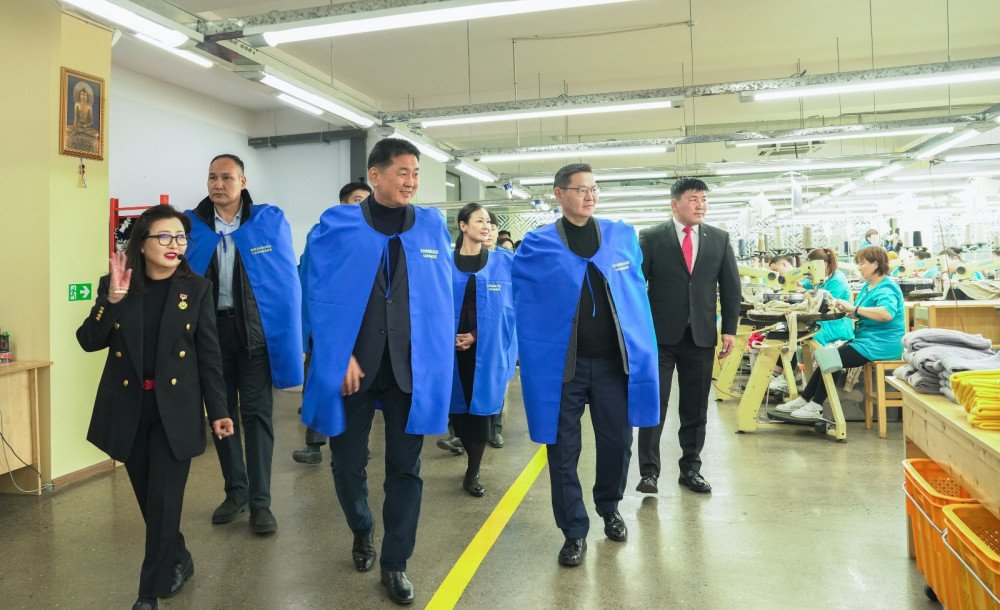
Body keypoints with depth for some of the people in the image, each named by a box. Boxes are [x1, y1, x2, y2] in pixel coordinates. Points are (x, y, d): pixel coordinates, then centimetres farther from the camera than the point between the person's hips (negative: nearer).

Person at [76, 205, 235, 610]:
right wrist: (113, 298, -19)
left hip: (175, 408, -2)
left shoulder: (196, 289, -2)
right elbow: (88, 341, -5)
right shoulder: (113, 285, 1)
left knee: (164, 500, -2)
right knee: (148, 498, 13)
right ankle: (179, 561, 36)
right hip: (128, 407, 2)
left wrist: (217, 410, -4)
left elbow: (209, 354, -2)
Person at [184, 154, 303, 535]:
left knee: (256, 414, 0)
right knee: (221, 413, 12)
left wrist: (289, 338, -6)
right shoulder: (191, 224, 3)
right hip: (211, 330, 3)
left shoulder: (270, 220, -2)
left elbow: (287, 281, -2)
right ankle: (235, 491, 28)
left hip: (256, 331, -3)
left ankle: (260, 502, 8)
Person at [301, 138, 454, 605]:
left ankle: (395, 564, 25)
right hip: (352, 366, -1)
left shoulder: (432, 226, 5)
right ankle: (362, 532, 43)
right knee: (348, 462, 12)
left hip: (412, 368, 1)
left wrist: (437, 359, 2)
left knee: (405, 468, 7)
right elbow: (321, 296, -5)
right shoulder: (338, 225, -2)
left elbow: (442, 296, 7)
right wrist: (341, 356, -13)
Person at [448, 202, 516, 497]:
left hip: (487, 349, 0)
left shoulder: (502, 262, 2)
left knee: (480, 408, 2)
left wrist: (477, 335, -10)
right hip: (453, 348, 1)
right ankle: (474, 462, 32)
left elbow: (508, 307, -2)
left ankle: (472, 474, 18)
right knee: (457, 407, 8)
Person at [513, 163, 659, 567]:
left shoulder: (623, 237, 5)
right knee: (563, 451, 6)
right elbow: (523, 305, 5)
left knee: (618, 442, 13)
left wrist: (642, 352, 13)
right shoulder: (537, 245, -3)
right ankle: (574, 532, 23)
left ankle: (610, 508, 40)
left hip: (615, 361, 3)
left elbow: (637, 293, 14)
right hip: (561, 363, -2)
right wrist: (535, 357, 0)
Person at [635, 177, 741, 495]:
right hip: (660, 335, -3)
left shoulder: (720, 239, 7)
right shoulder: (651, 238, -2)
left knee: (695, 408, 10)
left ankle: (690, 468, 23)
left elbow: (730, 286, 9)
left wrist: (729, 329, 4)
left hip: (701, 335, 3)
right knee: (654, 403, -1)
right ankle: (649, 471, 6)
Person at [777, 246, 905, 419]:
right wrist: (843, 307, -5)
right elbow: (858, 314, 14)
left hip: (880, 345, -9)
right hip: (865, 339, 9)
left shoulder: (887, 288, -16)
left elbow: (887, 314, -35)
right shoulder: (868, 286, 14)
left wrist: (854, 308, -30)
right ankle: (804, 400, 3)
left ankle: (815, 406, 1)